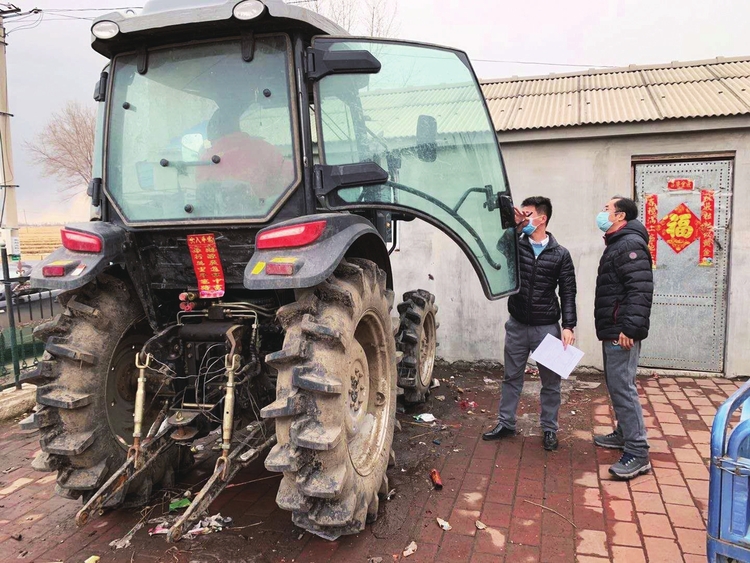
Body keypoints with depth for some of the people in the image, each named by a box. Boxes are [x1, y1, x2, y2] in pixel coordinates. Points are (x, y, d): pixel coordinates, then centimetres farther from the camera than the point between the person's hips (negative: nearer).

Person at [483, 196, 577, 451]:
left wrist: (568, 326, -12)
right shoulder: (515, 245, 3)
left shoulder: (560, 254, -2)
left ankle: (549, 429, 23)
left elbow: (568, 293, -3)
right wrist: (513, 226, -26)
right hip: (517, 325, 2)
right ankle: (505, 424, 26)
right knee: (511, 377, 13)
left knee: (550, 382, 8)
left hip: (547, 327, -2)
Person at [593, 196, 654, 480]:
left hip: (622, 332, -11)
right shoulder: (617, 244, 20)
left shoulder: (630, 244, -14)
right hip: (612, 330, 11)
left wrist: (630, 328, -26)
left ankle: (638, 453, -7)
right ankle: (624, 434, 32)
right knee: (616, 385, 19)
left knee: (622, 387, -11)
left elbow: (640, 290, -23)